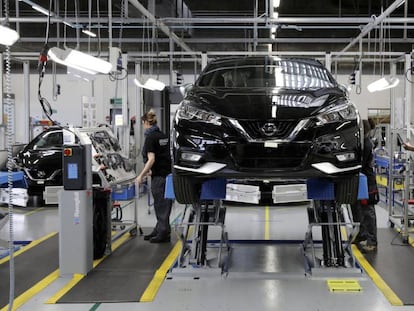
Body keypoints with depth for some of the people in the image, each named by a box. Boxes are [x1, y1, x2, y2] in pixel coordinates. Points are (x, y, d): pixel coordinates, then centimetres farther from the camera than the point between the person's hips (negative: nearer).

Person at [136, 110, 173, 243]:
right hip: (168, 173, 8)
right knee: (163, 204, 14)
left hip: (159, 176, -8)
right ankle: (158, 231, 23)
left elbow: (151, 159, -19)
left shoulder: (150, 137, -12)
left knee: (161, 205, 0)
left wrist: (141, 175, -13)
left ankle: (164, 234, 6)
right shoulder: (164, 136, 12)